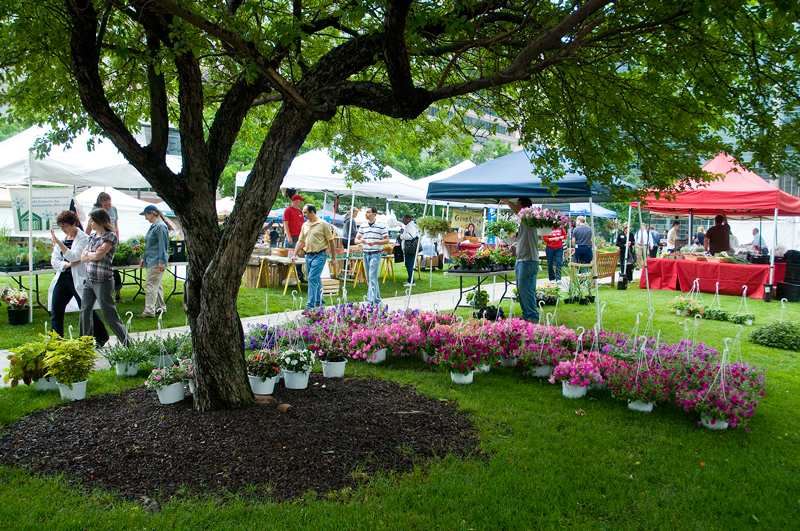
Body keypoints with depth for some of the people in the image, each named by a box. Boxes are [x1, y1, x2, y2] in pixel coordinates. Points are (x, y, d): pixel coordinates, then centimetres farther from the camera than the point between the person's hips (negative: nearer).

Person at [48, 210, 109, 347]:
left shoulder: (83, 238, -8)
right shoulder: (62, 239, 11)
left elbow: (73, 256, -22)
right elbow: (54, 261, 8)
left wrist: (58, 242, -28)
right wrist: (67, 265, -11)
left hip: (78, 280, -6)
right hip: (62, 278, 6)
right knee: (56, 311, 3)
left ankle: (102, 337, 21)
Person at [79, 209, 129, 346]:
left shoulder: (110, 236, -10)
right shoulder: (93, 235, 13)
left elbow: (98, 256, -19)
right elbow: (83, 257, 10)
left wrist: (88, 254, 0)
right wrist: (93, 255, -9)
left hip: (103, 282, -8)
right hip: (89, 280, 8)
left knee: (109, 314, -5)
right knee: (84, 312, 8)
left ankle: (127, 344, 4)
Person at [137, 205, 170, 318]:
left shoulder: (160, 226, -15)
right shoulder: (153, 226, 17)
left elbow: (163, 245, -19)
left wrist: (162, 261, -21)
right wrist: (144, 258, 27)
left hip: (156, 261, -10)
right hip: (151, 261, 10)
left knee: (150, 285, -11)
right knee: (156, 285, 15)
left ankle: (149, 311, -10)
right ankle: (160, 308, 23)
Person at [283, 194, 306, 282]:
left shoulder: (300, 211, 16)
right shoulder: (288, 210, -5)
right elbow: (285, 224, -10)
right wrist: (289, 237, -17)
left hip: (299, 238, 7)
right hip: (291, 238, -7)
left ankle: (299, 277, 15)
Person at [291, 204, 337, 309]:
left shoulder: (323, 224, -7)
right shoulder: (305, 225, 12)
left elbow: (331, 241, -5)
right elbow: (300, 241, 18)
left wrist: (333, 258, -5)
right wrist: (295, 255, 10)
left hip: (319, 255, -7)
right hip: (308, 255, 7)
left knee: (313, 279, -12)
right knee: (316, 280, 14)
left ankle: (311, 304, -11)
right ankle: (319, 302, 26)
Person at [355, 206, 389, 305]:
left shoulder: (381, 226, -4)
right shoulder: (363, 226, 11)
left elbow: (386, 240, -4)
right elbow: (356, 240, 13)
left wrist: (375, 242, -18)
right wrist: (360, 241, -12)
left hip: (376, 254, -6)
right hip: (366, 254, 6)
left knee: (372, 278, -12)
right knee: (369, 278, 10)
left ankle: (370, 301, -13)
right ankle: (377, 299, 23)